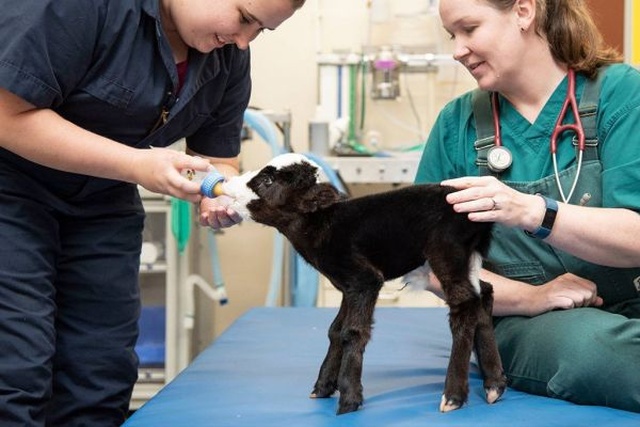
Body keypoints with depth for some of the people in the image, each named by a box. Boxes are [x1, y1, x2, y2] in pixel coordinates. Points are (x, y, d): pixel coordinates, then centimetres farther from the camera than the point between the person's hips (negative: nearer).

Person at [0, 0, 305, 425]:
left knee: (102, 379, 3)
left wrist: (220, 199, -21)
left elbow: (219, 159, 4)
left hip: (103, 200, 7)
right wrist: (138, 165, -29)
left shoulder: (230, 57, -6)